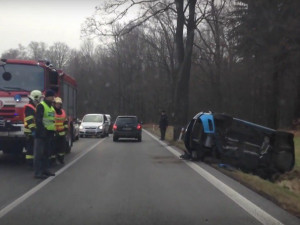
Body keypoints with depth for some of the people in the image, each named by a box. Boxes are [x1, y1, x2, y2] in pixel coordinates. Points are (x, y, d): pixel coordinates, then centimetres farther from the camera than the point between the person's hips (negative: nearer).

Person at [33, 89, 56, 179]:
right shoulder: (41, 106, -10)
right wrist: (42, 130, -25)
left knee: (47, 153, 15)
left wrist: (53, 131, 21)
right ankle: (38, 172, -6)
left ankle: (45, 170, 25)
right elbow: (38, 120, -18)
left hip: (49, 133, 9)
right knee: (39, 154, -6)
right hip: (41, 134, -9)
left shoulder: (52, 107, 19)